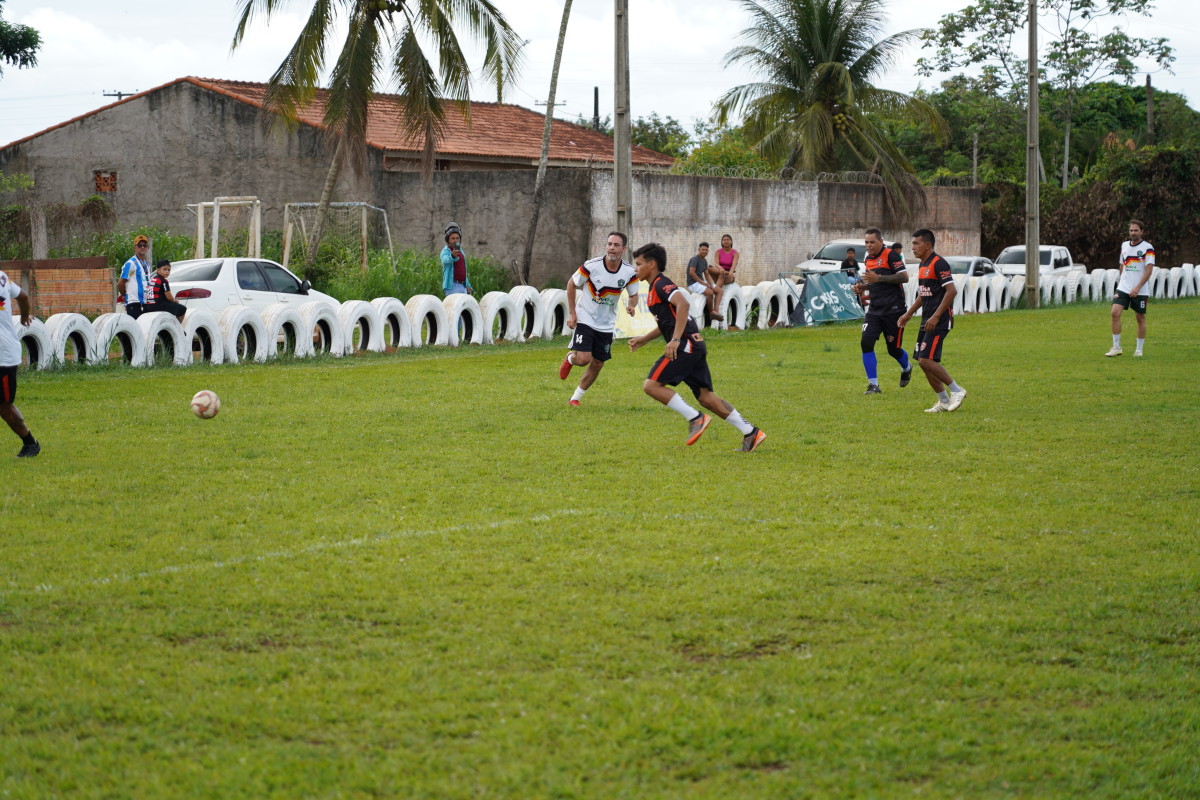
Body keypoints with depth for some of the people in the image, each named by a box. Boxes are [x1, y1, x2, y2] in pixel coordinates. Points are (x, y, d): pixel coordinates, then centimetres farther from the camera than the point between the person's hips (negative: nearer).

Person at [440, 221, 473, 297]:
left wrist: (468, 285, 16)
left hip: (462, 286, 7)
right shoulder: (445, 251, -7)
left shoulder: (460, 251, 17)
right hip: (452, 286, -7)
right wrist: (453, 256, -55)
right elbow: (446, 260, -32)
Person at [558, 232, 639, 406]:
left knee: (597, 364, 7)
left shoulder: (629, 272, -9)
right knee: (583, 358, -18)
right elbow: (571, 284, -3)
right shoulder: (591, 266, -18)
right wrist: (571, 313, -6)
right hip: (585, 319, -4)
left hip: (606, 325, 4)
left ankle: (576, 397, 26)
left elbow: (634, 295, 7)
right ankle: (570, 358, 19)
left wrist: (632, 306, -17)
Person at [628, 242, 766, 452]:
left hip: (686, 345, -10)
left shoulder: (660, 284, -7)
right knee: (705, 396, 7)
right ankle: (750, 432, 4)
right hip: (694, 346, 10)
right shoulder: (656, 287, 24)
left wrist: (675, 340, -29)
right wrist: (644, 339, 32)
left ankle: (695, 418, -12)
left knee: (651, 385, -12)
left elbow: (682, 304, -25)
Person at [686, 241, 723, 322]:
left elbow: (707, 275, 18)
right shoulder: (695, 259, -13)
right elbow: (691, 273, -23)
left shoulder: (704, 261, 13)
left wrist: (711, 285, 0)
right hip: (693, 284, -9)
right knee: (710, 292, -28)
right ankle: (711, 312, -13)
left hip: (701, 282, 9)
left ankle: (715, 310, -12)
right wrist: (702, 283, -22)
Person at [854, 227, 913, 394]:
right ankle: (873, 385, -6)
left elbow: (904, 277, -17)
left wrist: (878, 278, -22)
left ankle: (907, 368, 38)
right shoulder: (868, 259, 15)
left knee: (893, 349, 2)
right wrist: (862, 287, 8)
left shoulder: (890, 255, -9)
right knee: (866, 342, -11)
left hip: (893, 310, -7)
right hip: (874, 310, 7)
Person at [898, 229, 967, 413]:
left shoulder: (939, 263, -13)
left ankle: (956, 391, -3)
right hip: (927, 321, 10)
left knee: (926, 360, -16)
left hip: (940, 321, -10)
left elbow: (951, 290, -21)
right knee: (923, 362, 6)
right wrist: (909, 314, 23)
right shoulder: (922, 266, 16)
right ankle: (944, 401, 15)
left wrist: (936, 317, -24)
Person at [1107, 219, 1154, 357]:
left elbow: (1149, 269, -13)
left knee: (1140, 318, 4)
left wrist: (1138, 287, -19)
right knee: (1115, 313, -11)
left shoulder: (1148, 247, -7)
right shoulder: (1124, 246, 10)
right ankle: (1116, 347, -6)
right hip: (1123, 288, 4)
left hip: (1140, 291, -4)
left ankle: (1139, 349, 15)